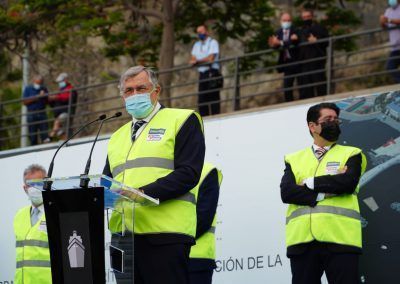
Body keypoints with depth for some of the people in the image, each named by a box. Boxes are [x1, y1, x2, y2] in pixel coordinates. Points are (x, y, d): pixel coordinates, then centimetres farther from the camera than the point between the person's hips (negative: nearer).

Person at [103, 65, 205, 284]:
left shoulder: (182, 121, 5)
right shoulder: (118, 137, 27)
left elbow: (188, 174, -8)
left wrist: (144, 193, -19)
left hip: (165, 233, -6)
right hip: (123, 236, 7)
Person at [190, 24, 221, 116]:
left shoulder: (213, 42, 0)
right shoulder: (197, 45, 20)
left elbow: (210, 58, -11)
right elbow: (193, 59, 14)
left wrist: (197, 61, -10)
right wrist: (193, 61, -10)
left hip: (211, 72, -6)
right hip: (202, 73, 6)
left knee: (213, 97, -10)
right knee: (202, 98, 2)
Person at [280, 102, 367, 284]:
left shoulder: (351, 154, 13)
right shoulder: (294, 159, 17)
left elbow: (348, 182, -8)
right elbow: (286, 192, -1)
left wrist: (310, 183, -2)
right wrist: (325, 192, -9)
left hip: (340, 239, -2)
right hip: (302, 240, 2)